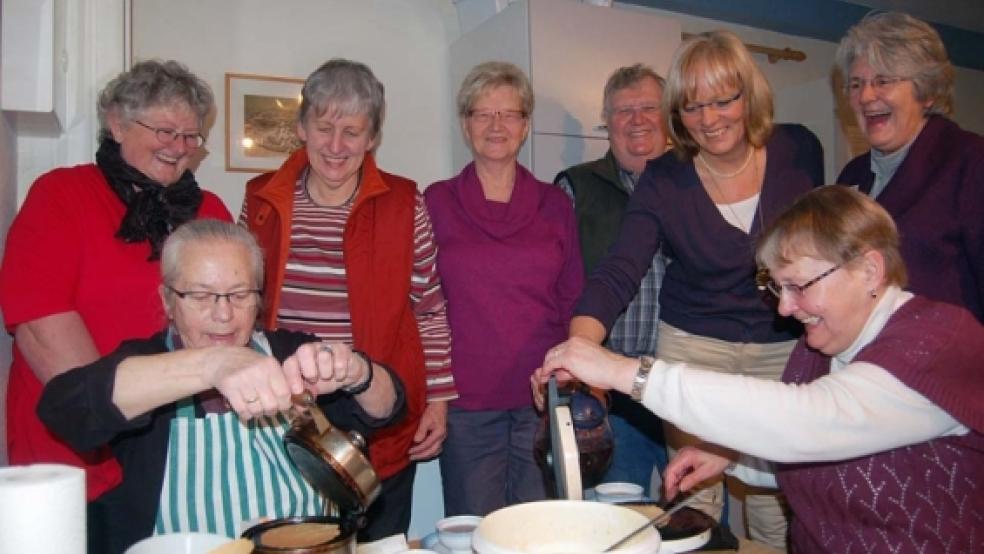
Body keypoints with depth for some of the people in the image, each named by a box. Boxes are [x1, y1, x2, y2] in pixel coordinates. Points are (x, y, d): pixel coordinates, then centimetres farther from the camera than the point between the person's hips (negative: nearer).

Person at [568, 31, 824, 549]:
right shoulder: (663, 181, -12)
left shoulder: (798, 150, -6)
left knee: (777, 500, 8)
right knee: (694, 499, 2)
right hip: (693, 345, -1)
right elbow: (617, 273, -22)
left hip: (786, 346, 2)